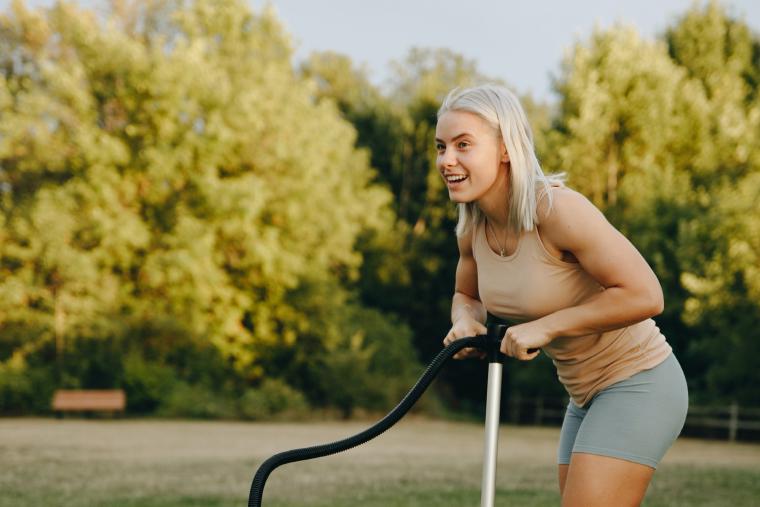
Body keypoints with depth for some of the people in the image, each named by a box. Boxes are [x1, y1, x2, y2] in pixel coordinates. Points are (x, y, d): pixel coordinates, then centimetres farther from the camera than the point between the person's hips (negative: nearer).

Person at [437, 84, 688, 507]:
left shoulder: (556, 209, -25)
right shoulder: (472, 228, -2)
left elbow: (644, 295, -28)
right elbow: (466, 295, 18)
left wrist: (546, 326, -25)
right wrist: (466, 321, -6)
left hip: (637, 384, -8)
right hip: (585, 394, 8)